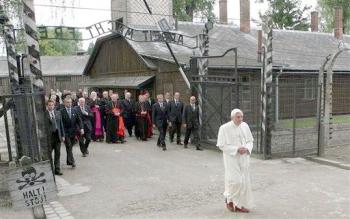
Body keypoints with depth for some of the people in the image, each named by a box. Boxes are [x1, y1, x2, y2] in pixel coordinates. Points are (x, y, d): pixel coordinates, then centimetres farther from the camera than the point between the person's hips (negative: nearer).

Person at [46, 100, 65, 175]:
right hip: (49, 136, -4)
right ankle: (51, 170, 16)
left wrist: (63, 135, 8)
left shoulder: (58, 113, 9)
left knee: (57, 153, 9)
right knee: (49, 154, 5)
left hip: (58, 135, 4)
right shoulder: (44, 114, -6)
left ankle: (57, 170, 18)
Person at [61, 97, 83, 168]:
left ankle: (69, 161, 23)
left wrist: (81, 128, -8)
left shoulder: (74, 110, 6)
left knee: (70, 147, 12)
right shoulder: (61, 111, -7)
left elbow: (79, 120, 6)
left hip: (73, 132, 4)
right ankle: (72, 161, -7)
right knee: (69, 147, -7)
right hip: (66, 133, -4)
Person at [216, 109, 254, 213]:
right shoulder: (224, 128, -13)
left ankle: (239, 204, 20)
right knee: (235, 181, -10)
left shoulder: (245, 126, 1)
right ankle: (229, 198, 19)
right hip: (231, 159, -5)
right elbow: (222, 145, -13)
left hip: (243, 158, 5)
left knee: (244, 181, 7)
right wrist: (237, 149, -20)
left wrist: (247, 148, -13)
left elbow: (250, 141, 9)